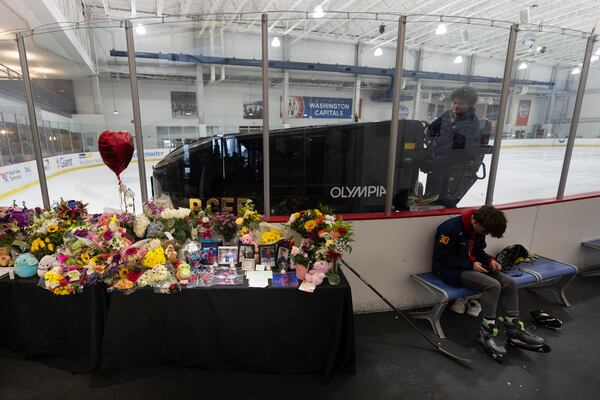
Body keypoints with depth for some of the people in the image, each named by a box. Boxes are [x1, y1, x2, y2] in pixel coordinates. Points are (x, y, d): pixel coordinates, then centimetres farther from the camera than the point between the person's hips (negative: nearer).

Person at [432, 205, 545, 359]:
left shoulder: (478, 229, 3)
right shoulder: (451, 228, -23)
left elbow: (478, 251, 18)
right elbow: (443, 257, -21)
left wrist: (489, 260, -4)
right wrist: (471, 265, -22)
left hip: (472, 266, 9)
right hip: (450, 270, -9)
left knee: (509, 282, -5)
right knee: (493, 285, -26)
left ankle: (514, 330, 5)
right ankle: (486, 334, -14)